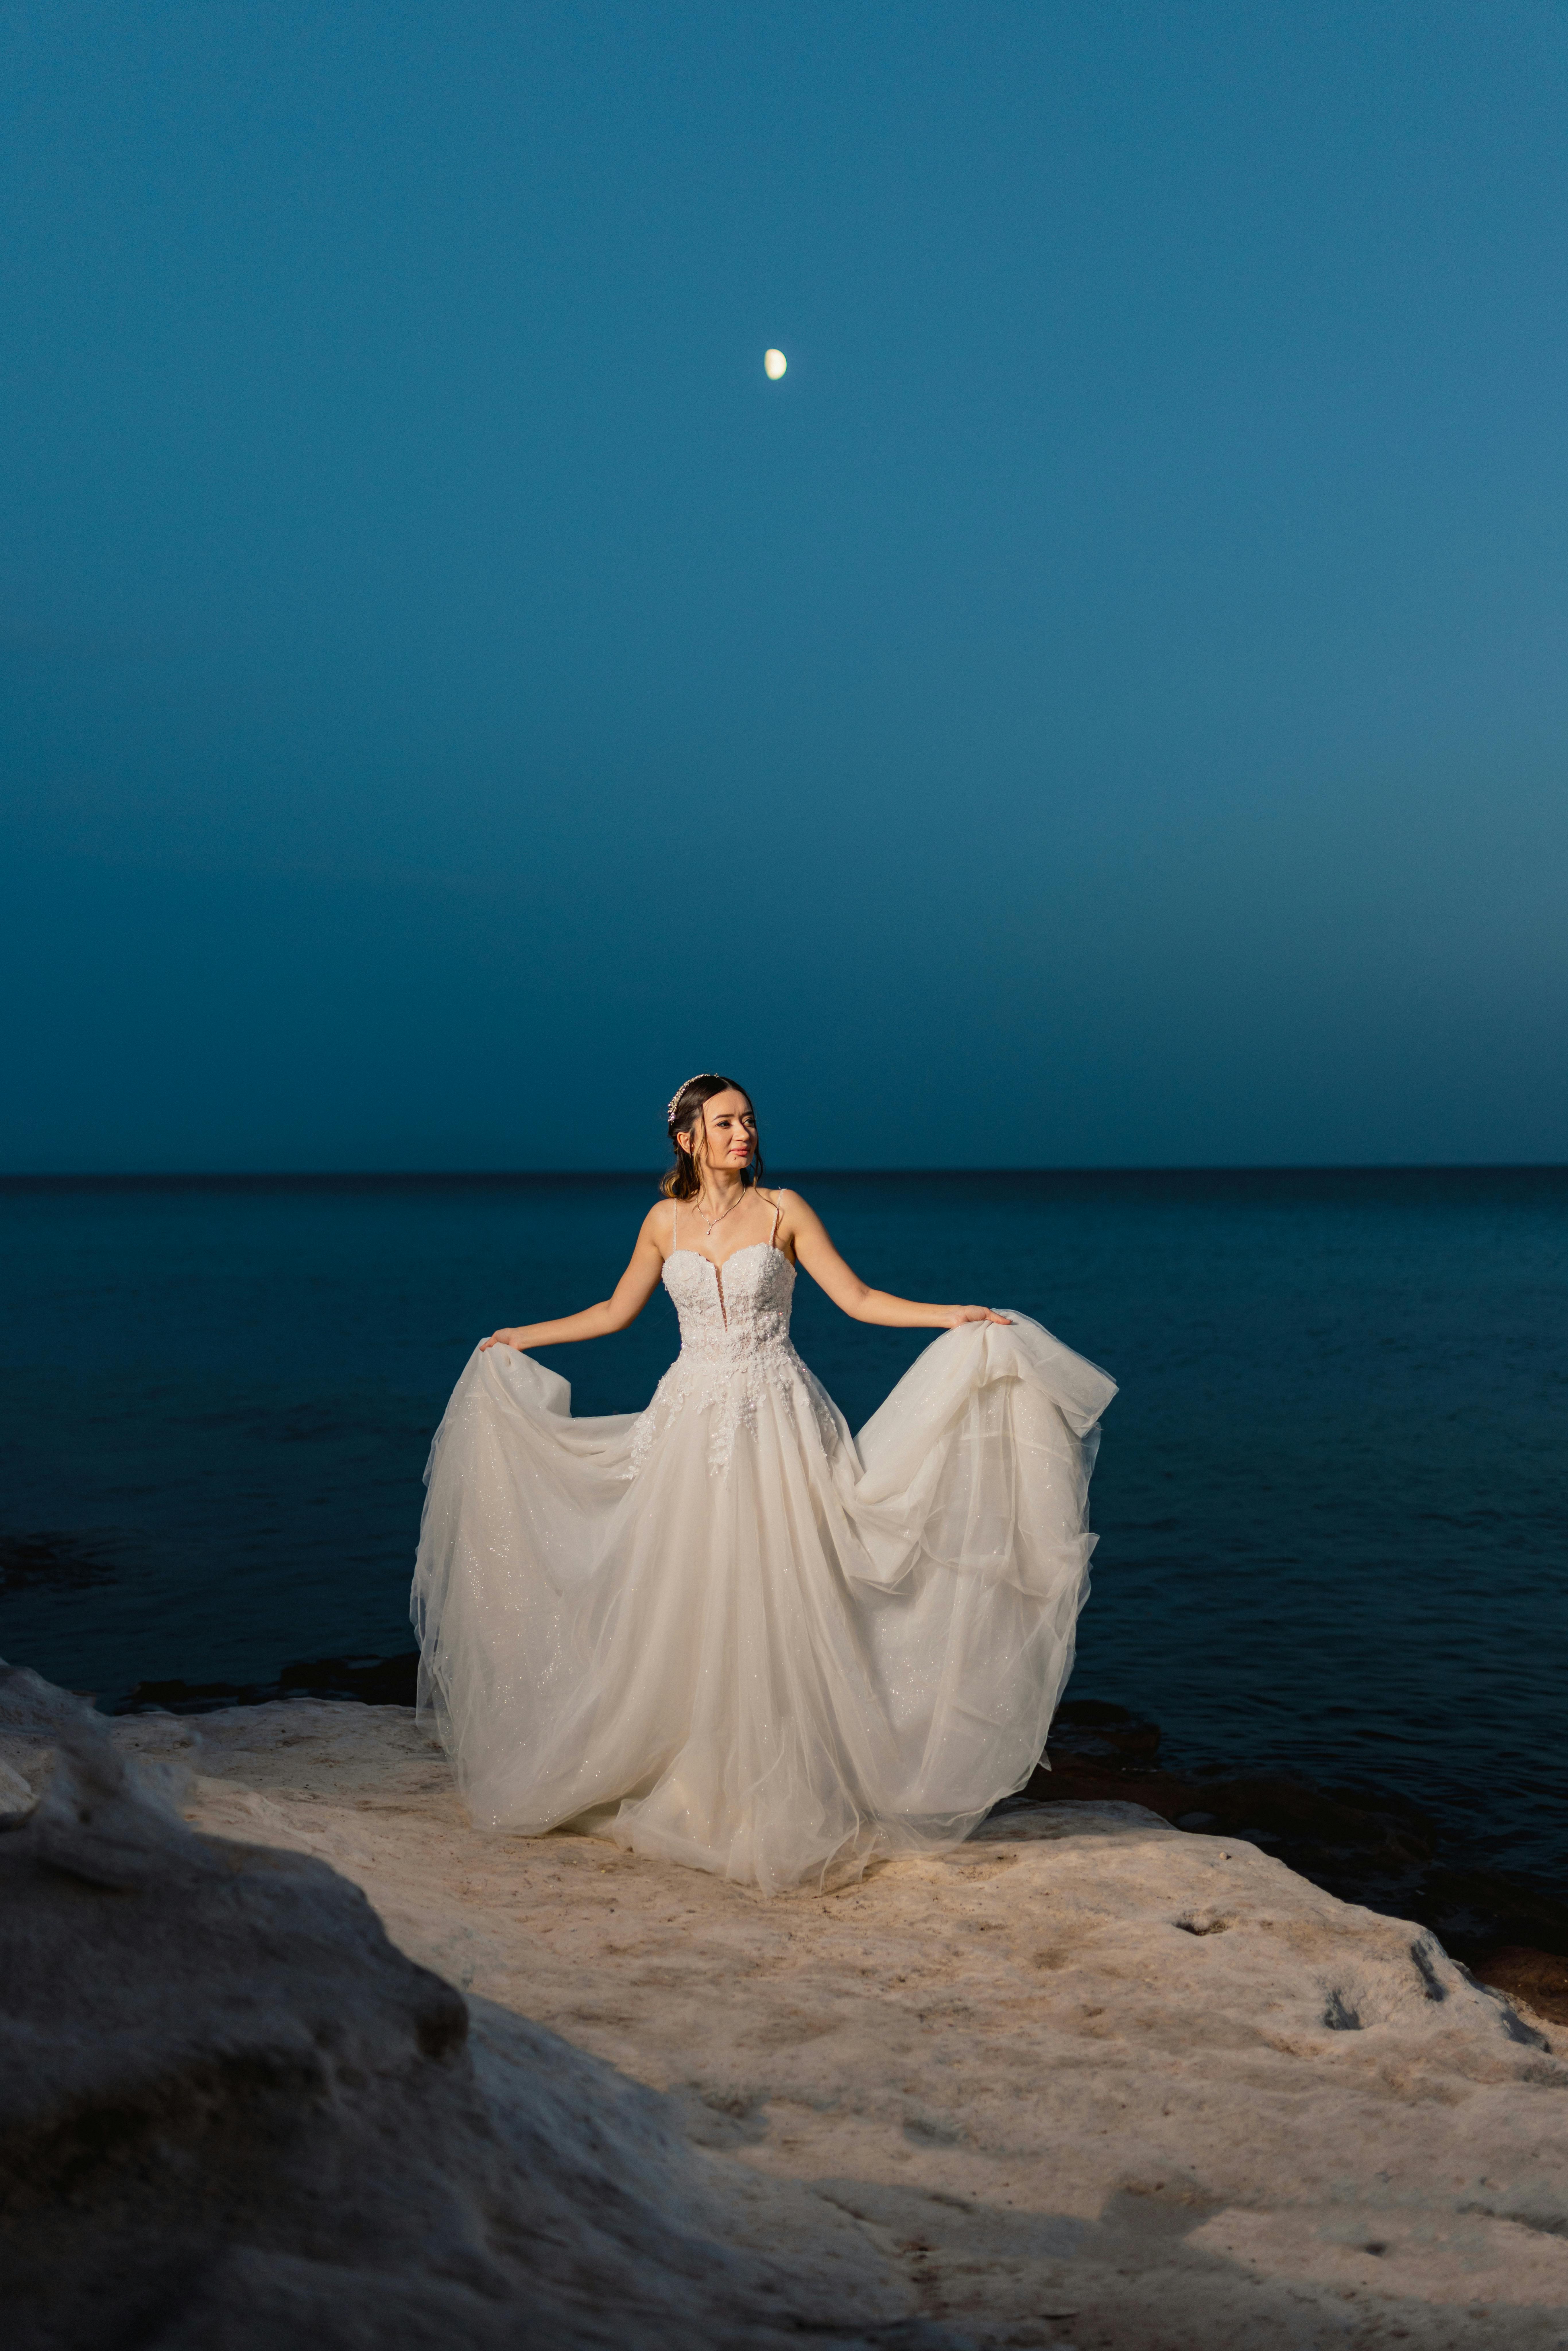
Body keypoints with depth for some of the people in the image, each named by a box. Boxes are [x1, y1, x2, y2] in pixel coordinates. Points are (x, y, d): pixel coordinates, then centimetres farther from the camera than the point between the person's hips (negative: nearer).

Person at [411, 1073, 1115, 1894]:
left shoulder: (783, 1211, -1)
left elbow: (857, 1298, -2)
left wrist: (956, 1317, -11)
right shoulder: (664, 1222, 6)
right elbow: (616, 1311, 19)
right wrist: (520, 1337, 23)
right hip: (692, 1425, 3)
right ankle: (683, 1796, 18)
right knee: (682, 1612, 3)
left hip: (776, 1426, -2)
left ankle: (783, 1810, 9)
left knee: (774, 1609, -2)